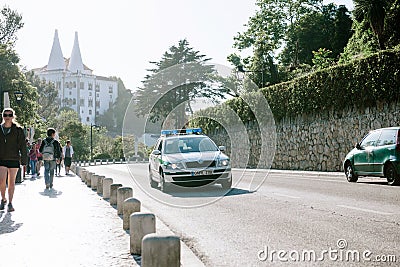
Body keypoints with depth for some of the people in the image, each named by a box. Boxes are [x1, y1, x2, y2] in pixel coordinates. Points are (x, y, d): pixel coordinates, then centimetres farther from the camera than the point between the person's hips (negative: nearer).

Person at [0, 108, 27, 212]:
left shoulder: (18, 130, 0)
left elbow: (22, 146, 0)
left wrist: (24, 161, -4)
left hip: (14, 159, -1)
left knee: (11, 182, 5)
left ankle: (10, 203, 14)